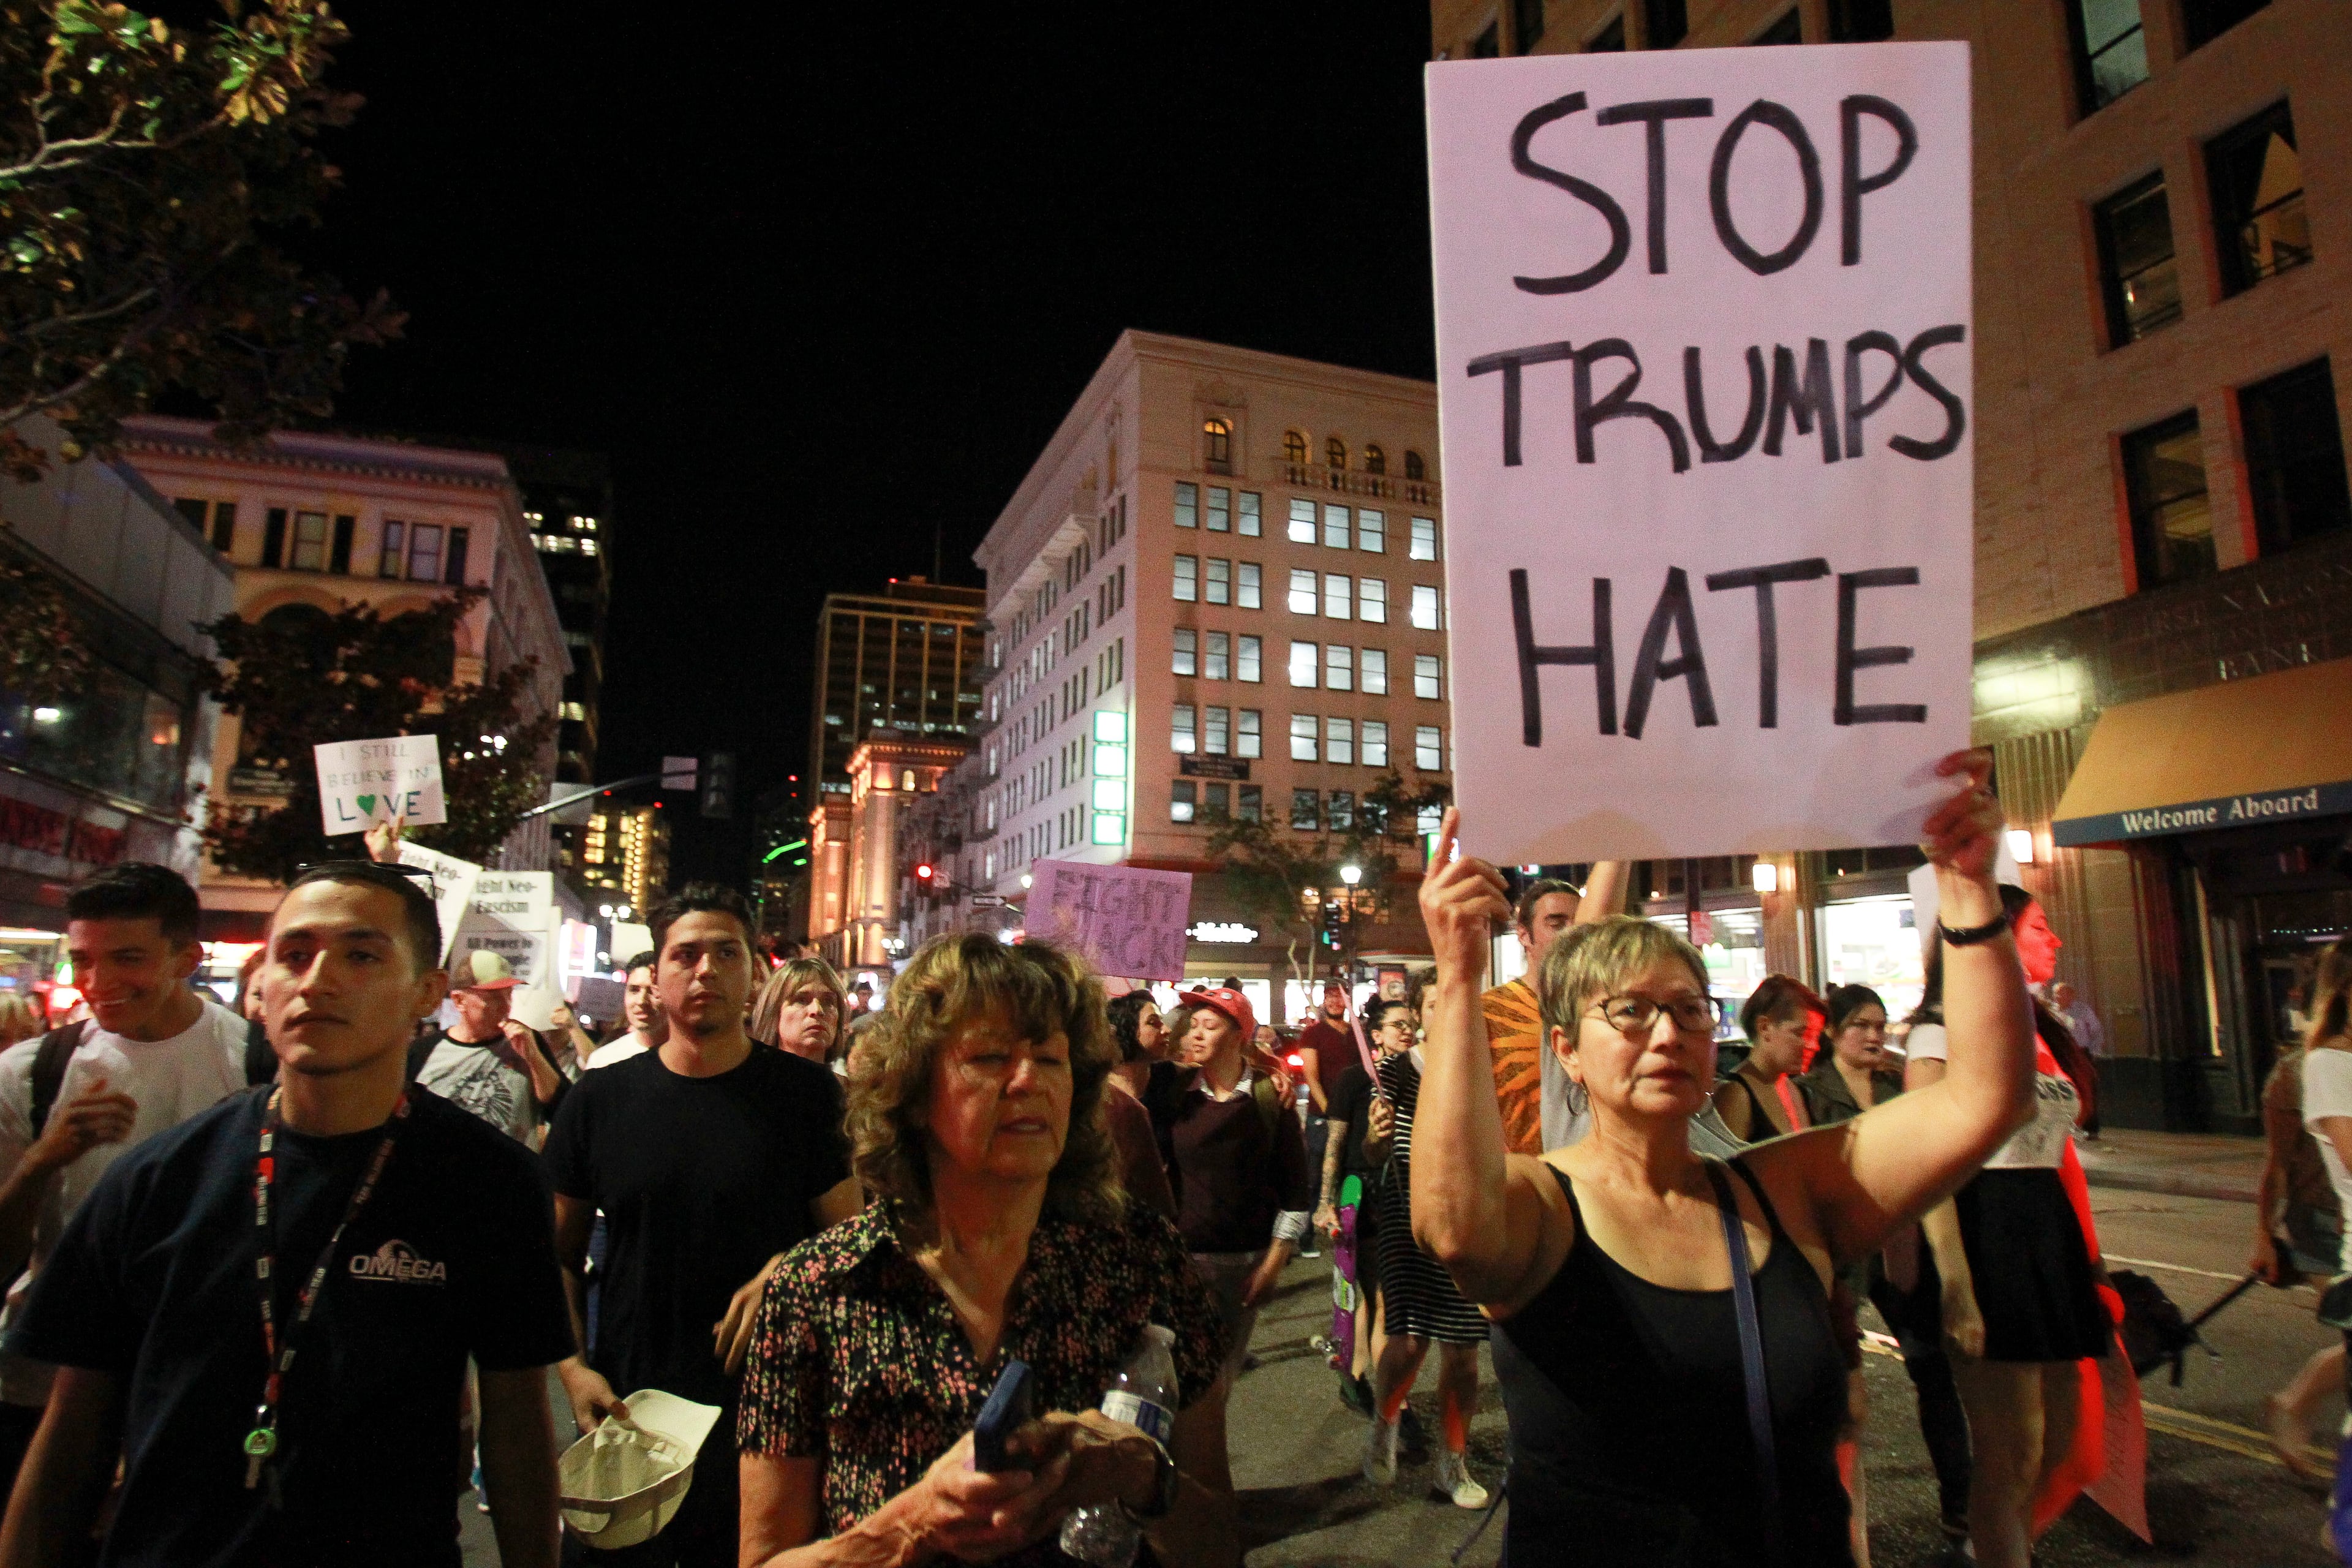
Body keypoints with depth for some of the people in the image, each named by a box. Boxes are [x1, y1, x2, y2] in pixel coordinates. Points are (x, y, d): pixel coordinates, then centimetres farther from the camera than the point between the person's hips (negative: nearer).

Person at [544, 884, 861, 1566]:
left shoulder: (807, 1094, -5)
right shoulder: (600, 1100, 1)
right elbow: (558, 1254, 8)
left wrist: (784, 1274, -18)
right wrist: (572, 1367, -4)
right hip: (626, 1415, 2)